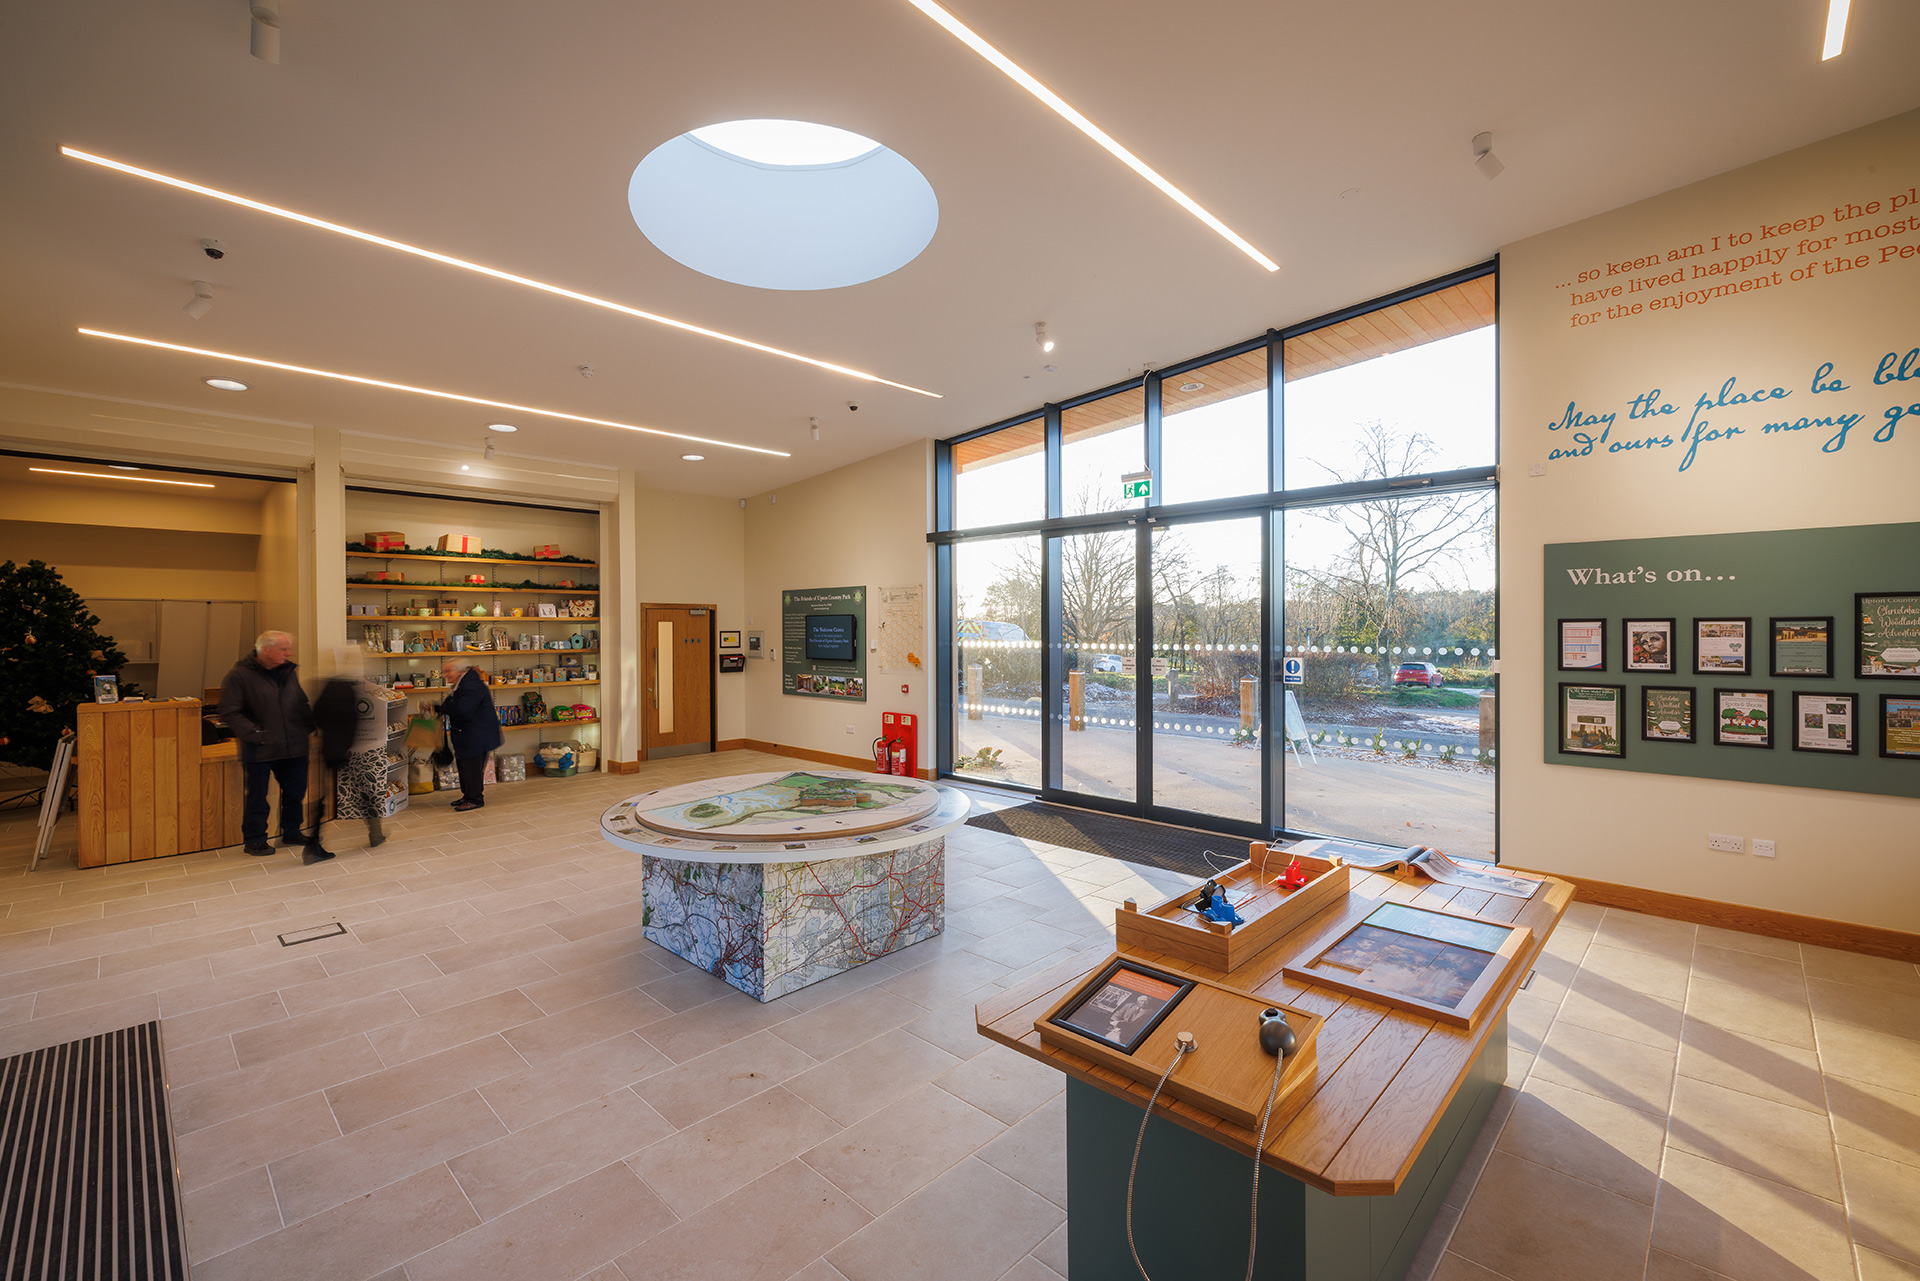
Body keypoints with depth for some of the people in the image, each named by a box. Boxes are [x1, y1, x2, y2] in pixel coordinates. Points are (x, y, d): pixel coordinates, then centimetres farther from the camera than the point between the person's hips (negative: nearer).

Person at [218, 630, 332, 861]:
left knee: (296, 791, 13)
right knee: (257, 796, 6)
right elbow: (230, 713, -11)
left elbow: (302, 704, 18)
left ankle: (291, 832, 29)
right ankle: (255, 840, 19)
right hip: (259, 750, -5)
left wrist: (310, 727, 5)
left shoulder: (289, 672, 10)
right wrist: (256, 734, -19)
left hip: (293, 747, 6)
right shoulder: (240, 675, -9)